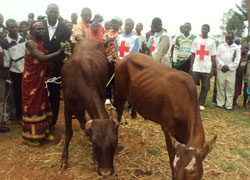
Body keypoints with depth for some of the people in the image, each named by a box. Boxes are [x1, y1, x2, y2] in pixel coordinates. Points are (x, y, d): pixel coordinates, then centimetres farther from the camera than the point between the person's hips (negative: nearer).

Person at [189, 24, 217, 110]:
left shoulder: (212, 42, 7)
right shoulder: (196, 40, 9)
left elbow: (213, 57, 6)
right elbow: (193, 54, 9)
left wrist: (212, 69, 0)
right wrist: (191, 67, 2)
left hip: (207, 69, 0)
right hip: (196, 68, 0)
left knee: (205, 87, 3)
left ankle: (201, 104, 14)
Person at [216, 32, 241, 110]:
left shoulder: (237, 48, 5)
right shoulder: (221, 46, 7)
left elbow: (237, 60, 1)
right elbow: (217, 57, 2)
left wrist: (228, 67, -7)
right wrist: (223, 65, -11)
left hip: (231, 71, 0)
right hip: (221, 70, 1)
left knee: (230, 88, -1)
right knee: (220, 86, 3)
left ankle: (229, 105, 4)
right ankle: (220, 103, 11)